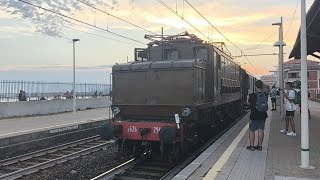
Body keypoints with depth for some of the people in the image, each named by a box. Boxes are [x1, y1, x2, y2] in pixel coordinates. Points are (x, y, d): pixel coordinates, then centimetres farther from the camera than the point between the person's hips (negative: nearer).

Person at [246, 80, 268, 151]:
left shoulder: (252, 95, -15)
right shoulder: (265, 95, -4)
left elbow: (248, 103, 0)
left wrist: (248, 99, 20)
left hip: (254, 116, -4)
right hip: (263, 115, 4)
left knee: (251, 130, 7)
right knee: (260, 129, 11)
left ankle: (252, 146, 7)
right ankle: (259, 145, 15)